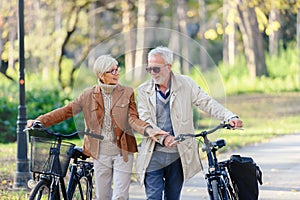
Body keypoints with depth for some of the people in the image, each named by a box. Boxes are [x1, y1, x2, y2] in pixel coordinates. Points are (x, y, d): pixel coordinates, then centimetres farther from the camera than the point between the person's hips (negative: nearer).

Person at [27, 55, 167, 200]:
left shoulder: (127, 93, 2)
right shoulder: (89, 95, 4)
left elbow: (133, 119, -6)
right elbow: (66, 111, 0)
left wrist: (148, 130, -28)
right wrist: (40, 121, -11)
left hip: (122, 151, -1)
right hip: (100, 152, 1)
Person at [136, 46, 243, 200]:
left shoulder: (186, 84, 2)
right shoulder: (143, 90, 2)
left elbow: (206, 102, -2)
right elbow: (145, 120, -4)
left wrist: (230, 117, -18)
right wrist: (163, 138, -21)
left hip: (178, 154, 1)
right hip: (154, 154, -1)